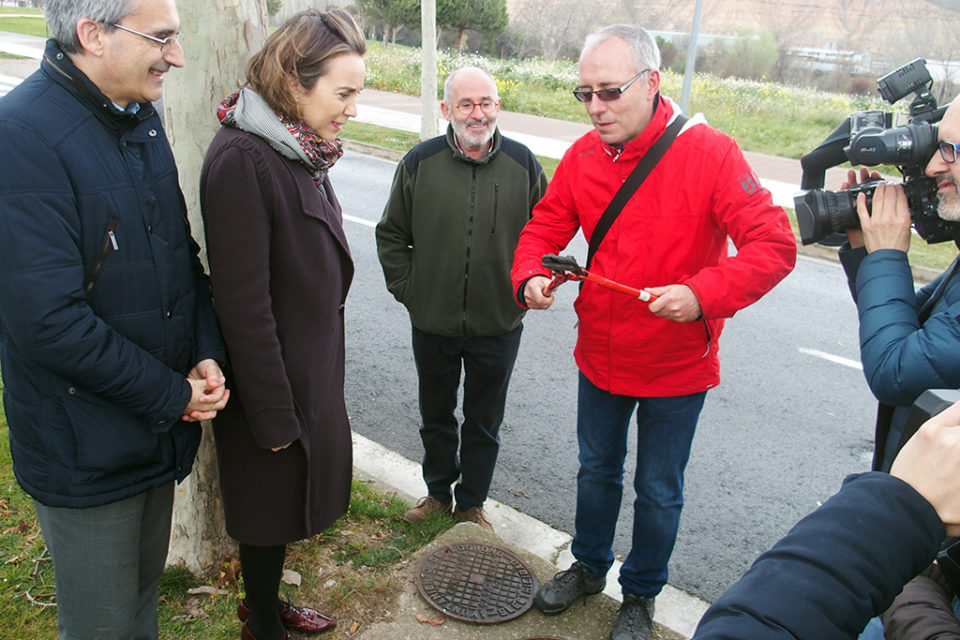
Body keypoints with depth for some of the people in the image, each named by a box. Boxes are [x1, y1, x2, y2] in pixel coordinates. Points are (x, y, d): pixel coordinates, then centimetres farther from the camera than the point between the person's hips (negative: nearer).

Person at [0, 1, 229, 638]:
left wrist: (207, 354, -5)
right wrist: (173, 395, -17)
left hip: (160, 432, 7)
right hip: (87, 457, -7)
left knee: (145, 588, 26)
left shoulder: (142, 120, 5)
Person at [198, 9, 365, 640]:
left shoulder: (301, 149, 5)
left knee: (292, 492, 23)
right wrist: (274, 415, -19)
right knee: (273, 503, 12)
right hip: (275, 378, -8)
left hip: (312, 366, 8)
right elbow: (243, 303, -24)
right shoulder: (241, 159, -24)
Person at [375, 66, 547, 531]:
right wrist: (407, 289, -1)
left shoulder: (522, 163, -4)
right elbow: (391, 235, 5)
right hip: (432, 323, 1)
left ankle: (471, 502, 36)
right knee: (436, 417, 19)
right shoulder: (420, 162, -5)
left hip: (498, 324, 0)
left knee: (484, 422, 16)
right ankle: (438, 490, 42)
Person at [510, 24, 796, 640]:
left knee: (658, 492, 15)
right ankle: (589, 567, 50)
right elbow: (546, 225, 3)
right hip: (600, 355, 4)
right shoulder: (583, 155, -6)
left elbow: (775, 244, -22)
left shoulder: (708, 152, -19)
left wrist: (702, 293, -36)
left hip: (676, 365, -4)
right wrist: (530, 275, -18)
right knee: (597, 470, 23)